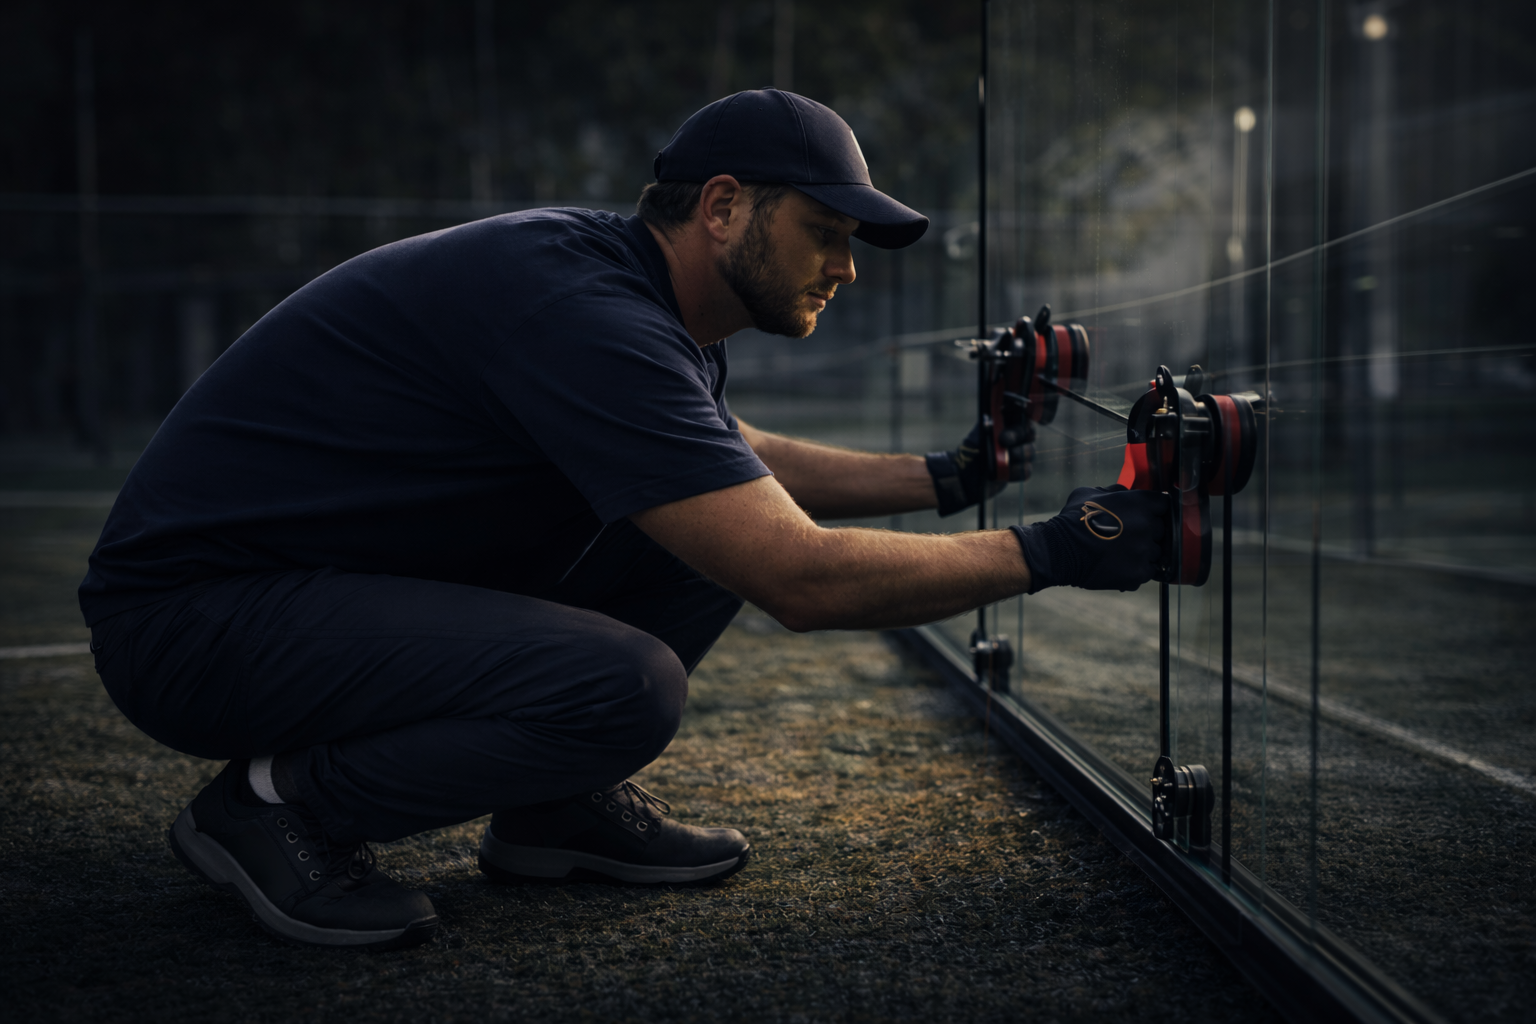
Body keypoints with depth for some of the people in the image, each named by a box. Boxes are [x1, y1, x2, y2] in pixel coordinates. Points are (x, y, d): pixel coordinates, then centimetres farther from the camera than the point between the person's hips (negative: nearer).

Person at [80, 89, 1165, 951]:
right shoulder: (586, 313, -26)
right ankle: (279, 804, -8)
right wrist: (1048, 554, -19)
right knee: (625, 685, -30)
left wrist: (944, 478, 14)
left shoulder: (646, 301, 5)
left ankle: (558, 805, 12)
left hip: (349, 572, 10)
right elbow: (803, 577, -29)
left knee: (713, 509, 4)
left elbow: (743, 465, 25)